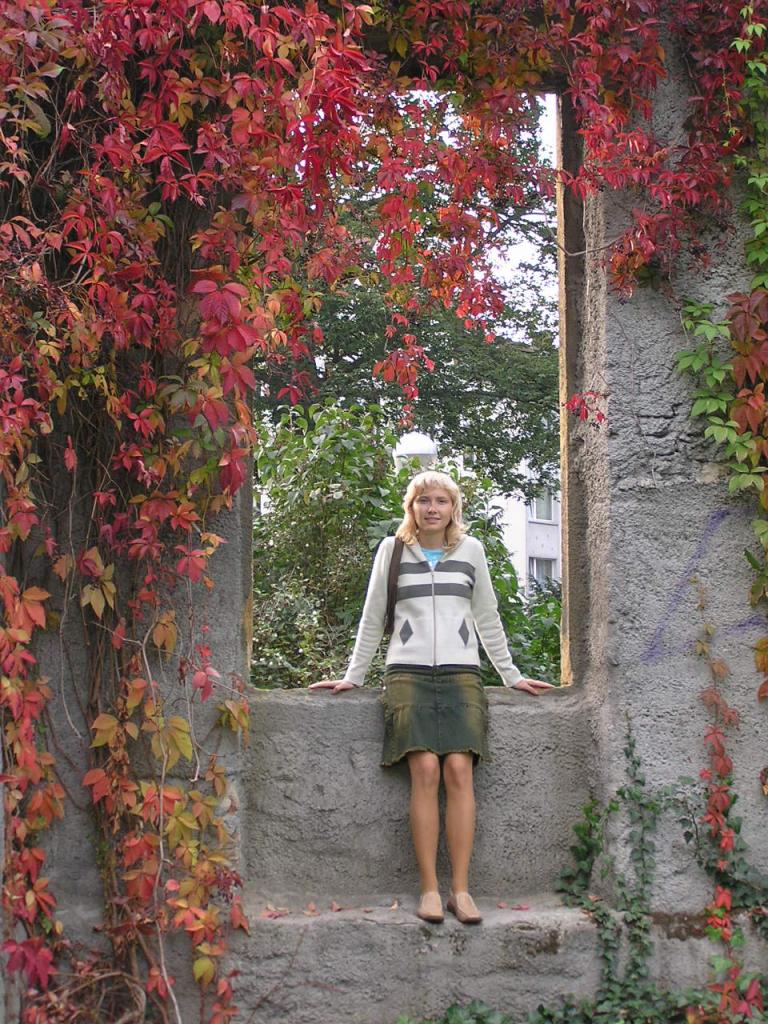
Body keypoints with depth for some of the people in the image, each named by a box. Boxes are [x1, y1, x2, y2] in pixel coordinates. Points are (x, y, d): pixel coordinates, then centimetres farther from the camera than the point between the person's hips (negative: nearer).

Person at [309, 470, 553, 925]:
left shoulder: (471, 550, 14)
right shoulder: (392, 550, 11)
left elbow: (488, 619, 20)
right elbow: (372, 620, 17)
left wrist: (511, 675, 19)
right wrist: (352, 677, 15)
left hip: (460, 673, 1)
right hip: (408, 673, -1)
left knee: (459, 770, -14)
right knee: (425, 771, -15)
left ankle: (461, 888, -10)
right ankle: (430, 889, -11)